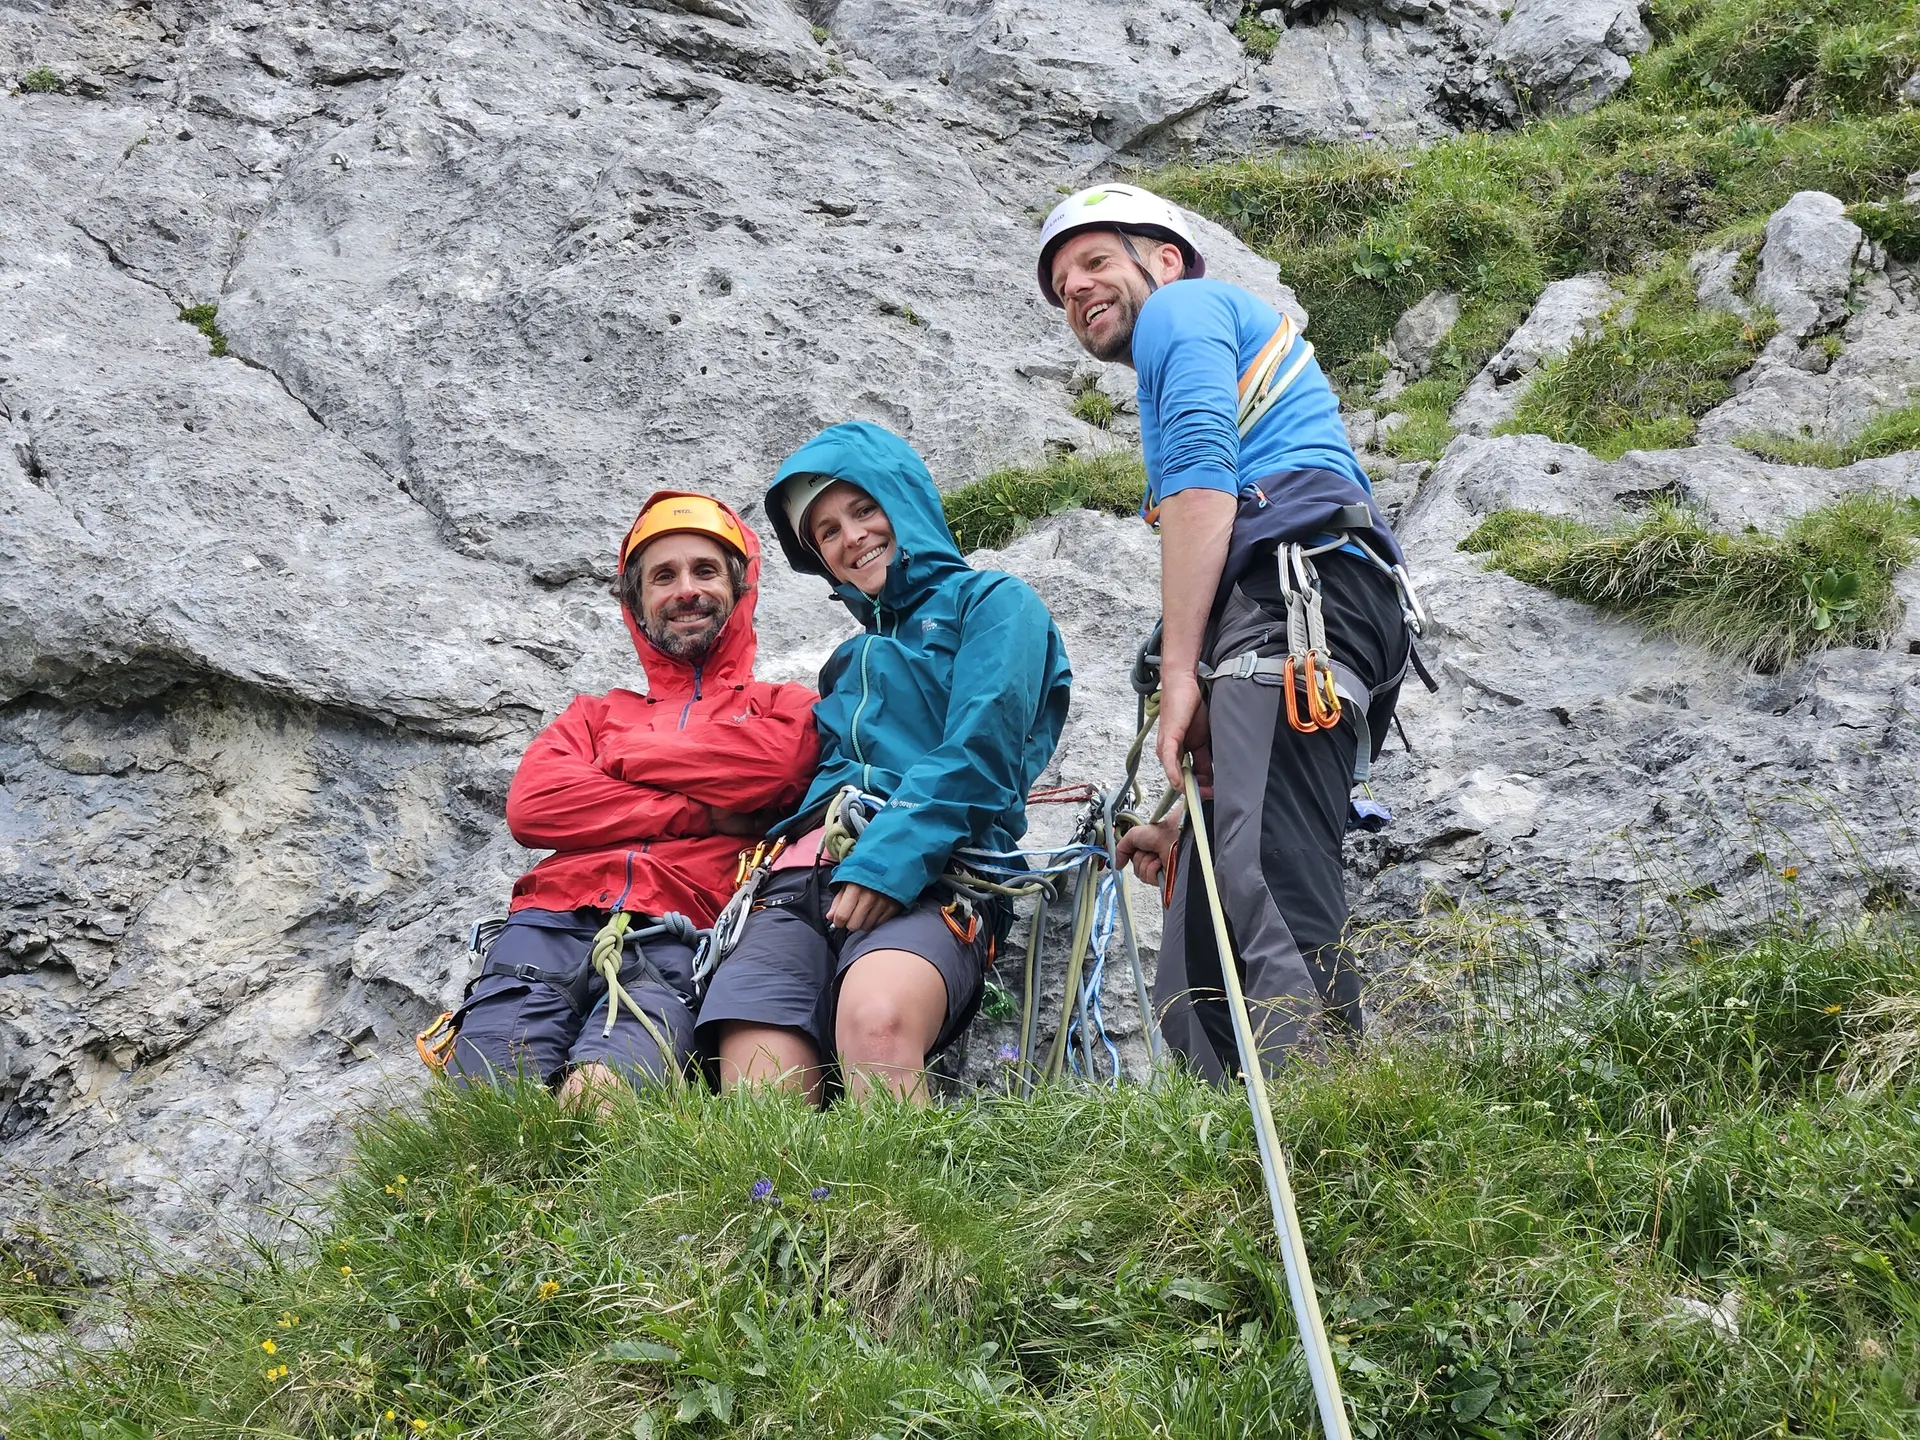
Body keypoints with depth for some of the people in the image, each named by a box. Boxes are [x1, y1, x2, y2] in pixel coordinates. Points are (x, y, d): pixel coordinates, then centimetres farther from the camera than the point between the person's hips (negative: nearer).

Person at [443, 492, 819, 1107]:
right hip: (553, 922, 3)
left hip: (676, 937, -3)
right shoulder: (598, 712, 34)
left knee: (597, 1096, -36)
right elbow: (531, 804, 12)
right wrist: (698, 812, 4)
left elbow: (767, 762, -1)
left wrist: (621, 759, 13)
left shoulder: (785, 708, 27)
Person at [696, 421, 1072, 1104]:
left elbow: (979, 750, -1)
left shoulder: (995, 603, 16)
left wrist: (891, 856, -16)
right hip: (805, 872, 6)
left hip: (927, 873, -6)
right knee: (753, 1095, -26)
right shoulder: (850, 658, 38)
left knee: (877, 1018, -41)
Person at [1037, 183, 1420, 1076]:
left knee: (1268, 914, -27)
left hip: (1296, 581, -9)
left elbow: (1200, 476, -5)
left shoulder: (1182, 308, 16)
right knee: (1200, 976, 0)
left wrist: (1179, 674, -13)